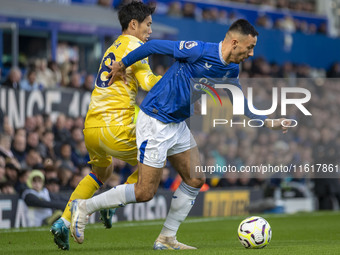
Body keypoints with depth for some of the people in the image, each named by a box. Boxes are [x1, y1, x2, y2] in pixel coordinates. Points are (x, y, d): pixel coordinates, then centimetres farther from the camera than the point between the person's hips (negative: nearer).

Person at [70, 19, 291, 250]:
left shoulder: (231, 71, 3)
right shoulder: (199, 51, -23)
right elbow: (154, 46, -14)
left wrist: (268, 122, 15)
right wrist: (122, 64, -5)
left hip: (177, 125, 9)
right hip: (155, 123, -9)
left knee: (196, 180, 5)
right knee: (145, 192, -7)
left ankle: (167, 239, 14)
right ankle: (84, 207, 7)